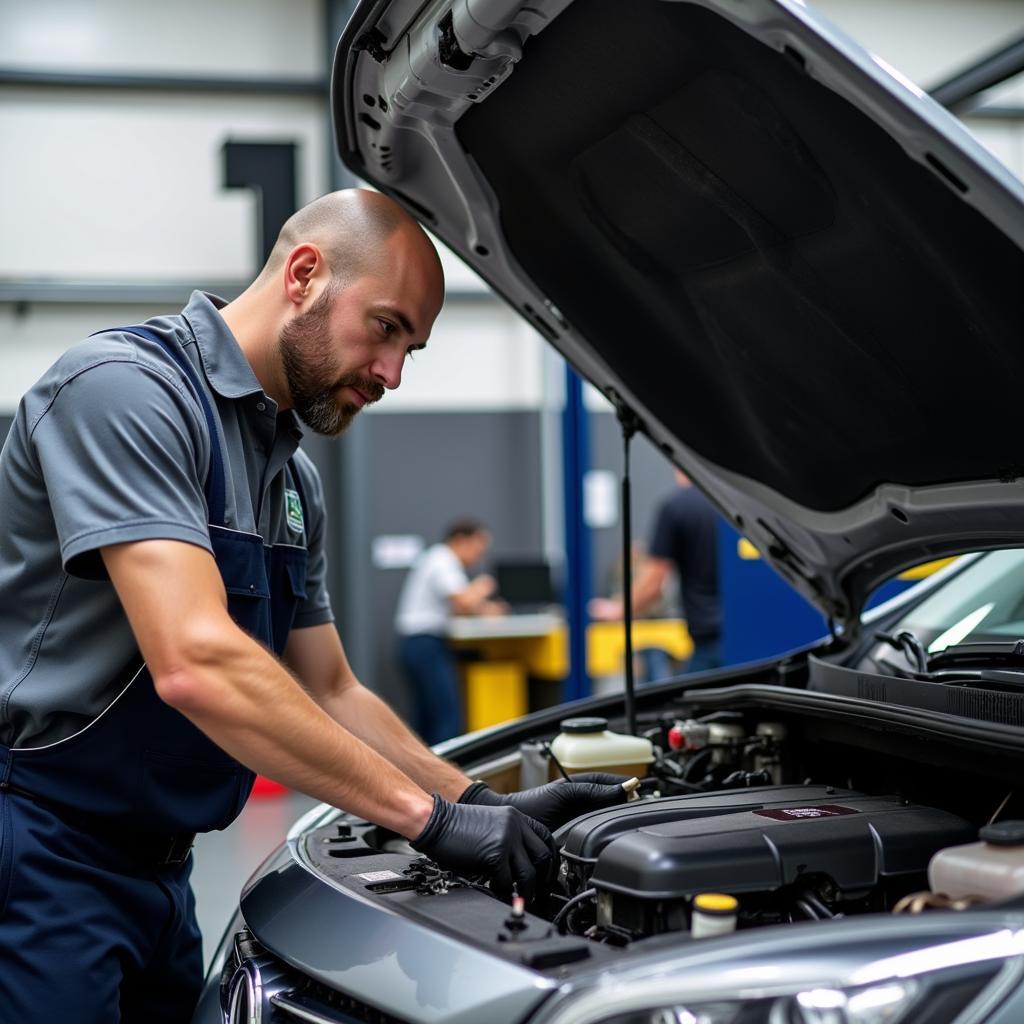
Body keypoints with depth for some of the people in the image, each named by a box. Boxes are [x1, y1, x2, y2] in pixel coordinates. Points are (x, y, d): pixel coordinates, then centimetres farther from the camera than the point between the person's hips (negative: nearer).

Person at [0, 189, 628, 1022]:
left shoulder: (294, 481, 12)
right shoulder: (125, 389, -17)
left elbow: (331, 696, 18)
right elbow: (196, 665, -28)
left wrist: (488, 805, 4)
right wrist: (430, 818, -24)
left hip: (154, 867, 9)